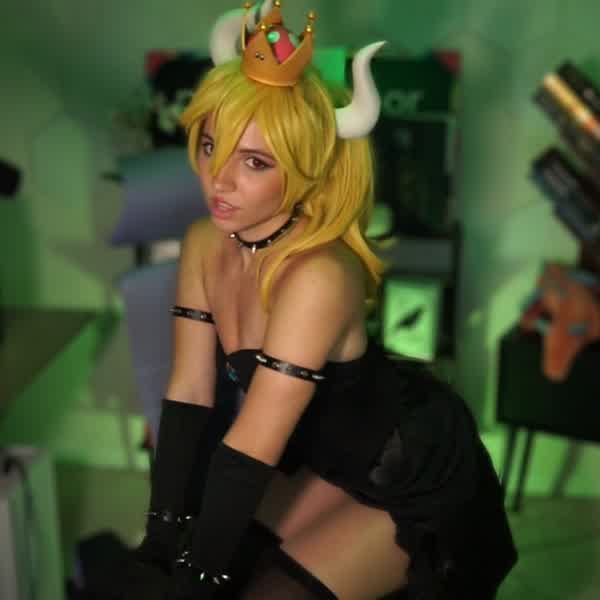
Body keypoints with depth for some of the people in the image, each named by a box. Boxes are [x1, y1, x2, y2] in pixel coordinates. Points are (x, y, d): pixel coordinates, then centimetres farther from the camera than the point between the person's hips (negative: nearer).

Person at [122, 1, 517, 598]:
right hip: (326, 457, 6)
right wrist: (161, 543, -13)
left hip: (415, 475, -6)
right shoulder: (204, 244, -11)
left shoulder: (317, 275, -35)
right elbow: (188, 397, -10)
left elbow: (249, 451, -32)